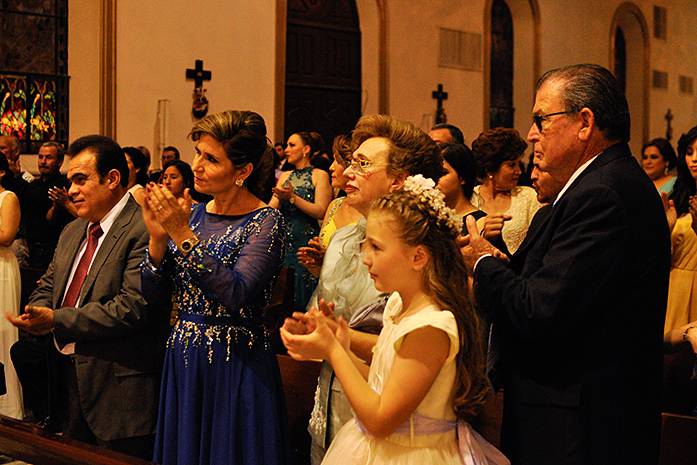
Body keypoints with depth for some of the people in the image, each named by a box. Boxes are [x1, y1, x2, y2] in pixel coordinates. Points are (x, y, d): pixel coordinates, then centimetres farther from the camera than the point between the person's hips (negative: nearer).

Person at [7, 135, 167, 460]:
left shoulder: (143, 230, -16)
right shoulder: (72, 232, 15)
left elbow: (133, 308, -24)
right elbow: (47, 286, 19)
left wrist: (57, 321, -19)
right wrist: (36, 316, -5)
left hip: (118, 387, -8)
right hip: (70, 378, 9)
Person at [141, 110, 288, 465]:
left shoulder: (265, 222, -12)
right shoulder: (194, 213, 5)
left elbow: (237, 295, -26)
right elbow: (153, 293, 4)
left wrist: (184, 236, -26)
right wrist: (158, 237, -13)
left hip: (235, 366, -6)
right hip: (182, 361, 6)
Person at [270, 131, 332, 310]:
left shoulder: (319, 176, -1)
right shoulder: (285, 177, 15)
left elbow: (321, 212, -12)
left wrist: (293, 197, -17)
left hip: (306, 242, -5)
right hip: (284, 241, 5)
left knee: (302, 296, -4)